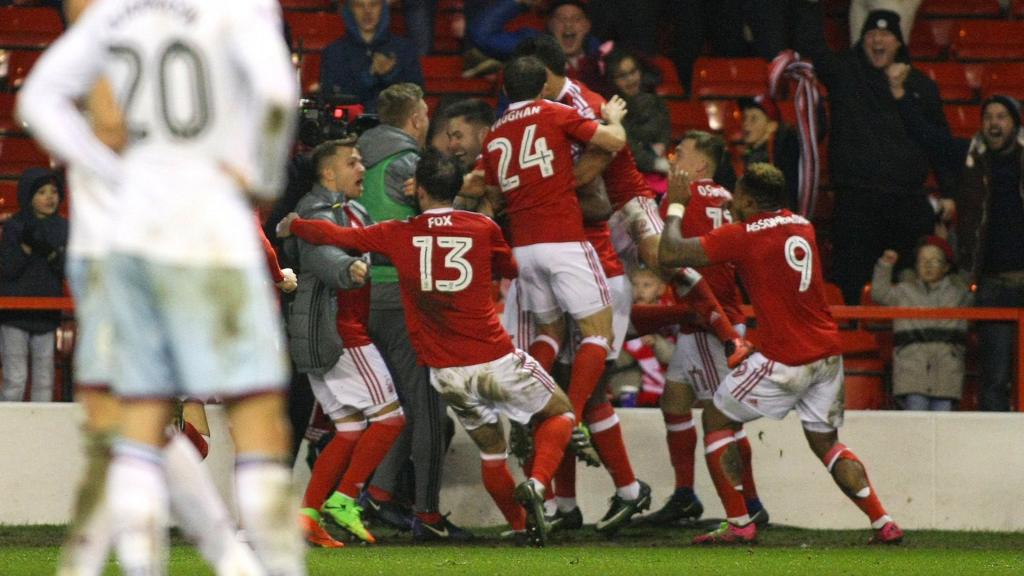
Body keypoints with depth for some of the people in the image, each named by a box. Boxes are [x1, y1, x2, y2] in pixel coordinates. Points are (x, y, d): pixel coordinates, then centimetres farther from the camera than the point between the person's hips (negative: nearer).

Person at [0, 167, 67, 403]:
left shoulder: (62, 228, 5)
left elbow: (70, 271, 2)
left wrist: (51, 253, -16)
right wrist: (26, 246, -24)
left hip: (46, 315, 4)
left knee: (44, 379, 5)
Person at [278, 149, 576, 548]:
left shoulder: (399, 236, -2)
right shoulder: (483, 228, -2)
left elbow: (336, 236, 3)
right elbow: (510, 268, 18)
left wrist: (292, 226, 21)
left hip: (447, 374, 2)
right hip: (495, 361, -2)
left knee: (490, 449, 19)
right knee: (559, 412, 16)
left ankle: (523, 527, 16)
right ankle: (536, 483, -10)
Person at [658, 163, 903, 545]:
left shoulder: (741, 236, -9)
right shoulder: (803, 226, 11)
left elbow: (670, 253, -10)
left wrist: (675, 206, 5)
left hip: (784, 362, -7)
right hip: (828, 355, 7)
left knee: (716, 420, 11)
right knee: (826, 443, 20)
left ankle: (739, 523, 5)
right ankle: (883, 523, 8)